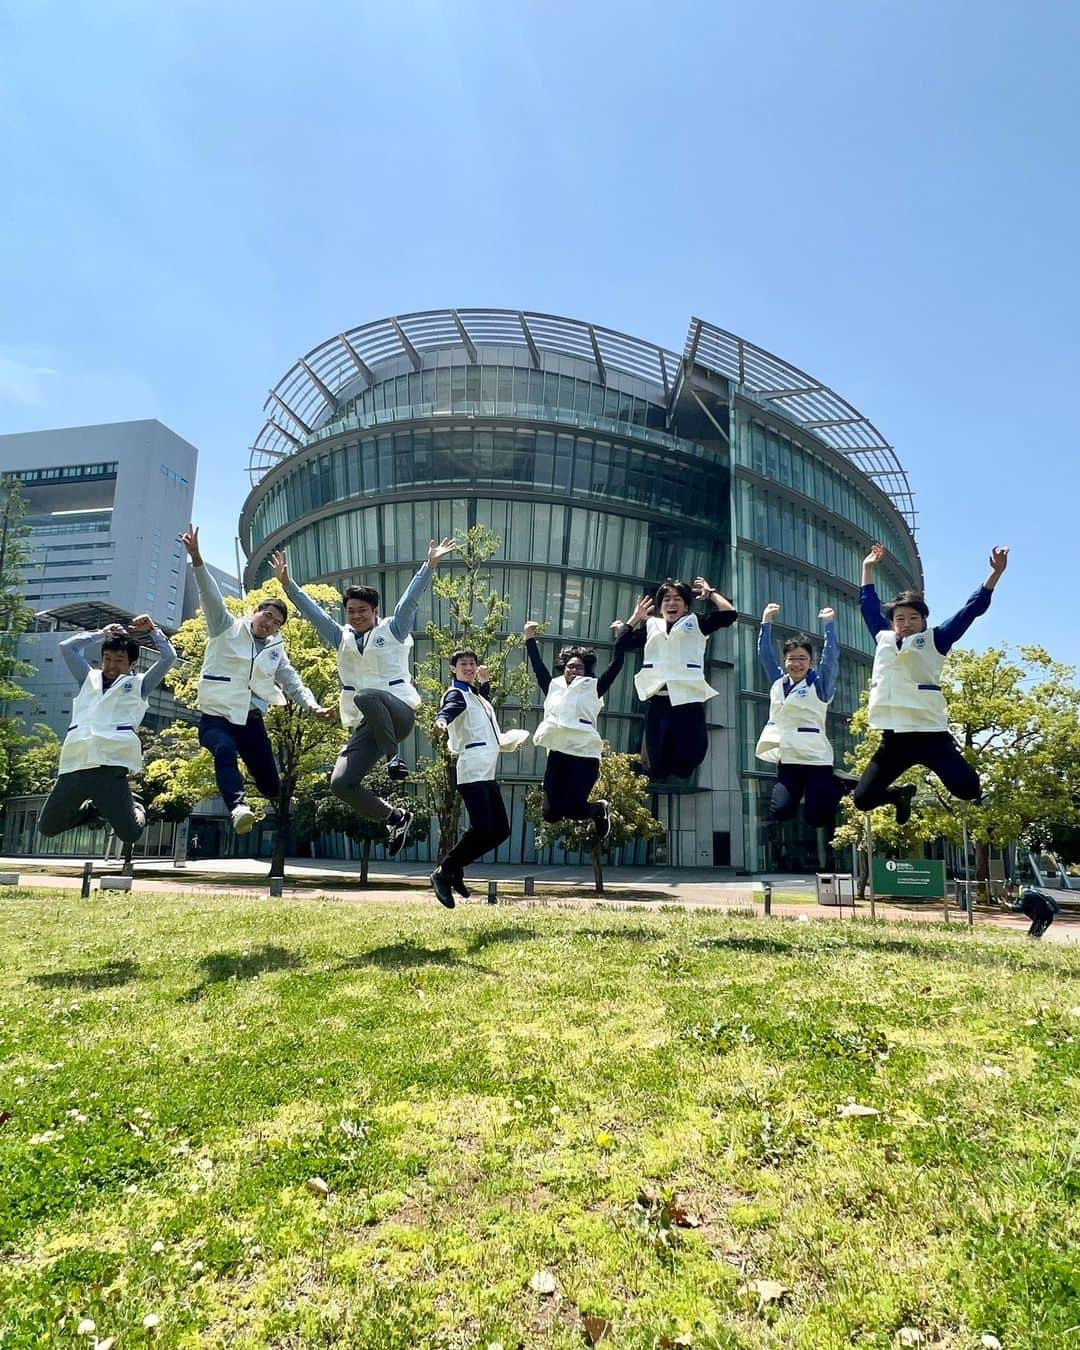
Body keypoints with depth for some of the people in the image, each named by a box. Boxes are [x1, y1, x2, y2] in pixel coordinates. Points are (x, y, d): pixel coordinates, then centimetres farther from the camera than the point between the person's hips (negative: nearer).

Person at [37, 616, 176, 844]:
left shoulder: (139, 685, 16)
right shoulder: (89, 678, 26)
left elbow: (169, 658, 10)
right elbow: (67, 647, 29)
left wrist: (153, 629, 20)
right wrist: (102, 633, 31)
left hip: (111, 767, -4)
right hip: (73, 767, 4)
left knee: (130, 834, -10)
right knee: (46, 828, 8)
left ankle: (136, 809, 26)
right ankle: (93, 807, 33)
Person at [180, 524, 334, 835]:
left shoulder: (275, 650, 12)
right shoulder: (227, 629, 2)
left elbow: (292, 682, 9)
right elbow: (211, 596, -11)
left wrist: (312, 706, -11)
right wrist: (196, 558, -25)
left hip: (250, 719, 4)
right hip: (216, 715, -4)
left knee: (270, 782, 4)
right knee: (225, 751, -36)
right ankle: (238, 808, -50)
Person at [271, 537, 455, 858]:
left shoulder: (393, 630, 6)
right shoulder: (341, 637, 18)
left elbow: (411, 599, -4)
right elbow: (311, 610, 16)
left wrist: (429, 565, -13)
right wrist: (287, 583, 9)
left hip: (398, 713, -5)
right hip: (364, 726, 6)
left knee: (366, 696, -39)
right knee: (341, 784, -9)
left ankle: (394, 756, -23)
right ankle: (396, 817, 9)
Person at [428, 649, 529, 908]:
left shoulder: (474, 694, 22)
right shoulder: (456, 694, -5)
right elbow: (447, 710, -29)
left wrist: (484, 682, 33)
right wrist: (440, 722, -50)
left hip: (487, 773, 9)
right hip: (471, 770, -9)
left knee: (500, 831, 7)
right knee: (482, 829, -19)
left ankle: (456, 869, 15)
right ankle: (443, 873, -4)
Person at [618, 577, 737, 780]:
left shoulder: (696, 623, 13)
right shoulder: (651, 626, 19)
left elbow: (730, 614, 2)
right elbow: (621, 645, 13)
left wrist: (711, 593, 13)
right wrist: (635, 617, 17)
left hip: (688, 699, -2)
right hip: (657, 700, 2)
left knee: (684, 766, -3)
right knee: (657, 767, 3)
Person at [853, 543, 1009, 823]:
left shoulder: (935, 640, 7)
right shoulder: (883, 640, 15)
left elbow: (971, 609, 3)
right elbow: (868, 605, 28)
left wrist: (995, 573, -4)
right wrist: (868, 567, 33)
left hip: (930, 734, -3)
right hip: (893, 738, 3)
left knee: (967, 788, -20)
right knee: (863, 798, -1)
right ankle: (902, 795, 34)